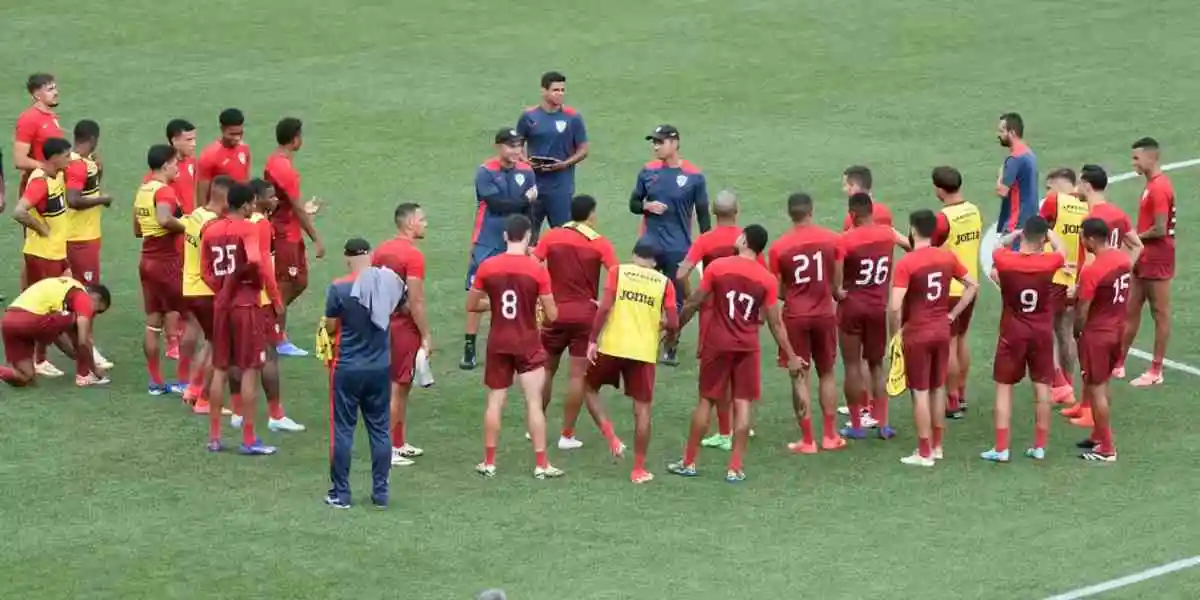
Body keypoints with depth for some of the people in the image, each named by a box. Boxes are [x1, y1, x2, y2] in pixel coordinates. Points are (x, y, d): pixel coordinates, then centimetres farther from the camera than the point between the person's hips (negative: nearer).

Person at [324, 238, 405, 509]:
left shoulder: (339, 289, -18)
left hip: (347, 370, -3)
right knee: (379, 430, 12)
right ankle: (380, 492, 16)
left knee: (343, 430, 6)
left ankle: (340, 494, 10)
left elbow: (330, 327, -7)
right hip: (380, 368, 4)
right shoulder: (390, 283, -6)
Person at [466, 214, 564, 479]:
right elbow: (552, 315, -7)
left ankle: (489, 462, 14)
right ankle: (541, 464, 1)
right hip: (528, 344, -2)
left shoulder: (487, 267, -4)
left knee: (495, 402, 10)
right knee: (534, 402, 1)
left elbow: (471, 305, 6)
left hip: (498, 343, 2)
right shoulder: (537, 270, -11)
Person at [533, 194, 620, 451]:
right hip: (585, 314, -2)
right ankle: (567, 435, 4)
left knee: (546, 370, 16)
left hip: (555, 312, 2)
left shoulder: (551, 237, 0)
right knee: (578, 375, 2)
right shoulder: (600, 244, -4)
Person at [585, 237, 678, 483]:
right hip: (644, 352, 1)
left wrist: (593, 340, -6)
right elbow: (673, 323, 0)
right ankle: (639, 469, 8)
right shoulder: (664, 282, 5)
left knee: (589, 388, 22)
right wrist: (662, 327, 22)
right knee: (642, 409, 7)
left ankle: (611, 437, 5)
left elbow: (605, 307, -9)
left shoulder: (618, 272, 3)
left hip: (613, 346, -1)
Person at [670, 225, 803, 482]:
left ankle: (689, 462, 17)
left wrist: (676, 325, 13)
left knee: (706, 401, 9)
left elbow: (695, 303, -2)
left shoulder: (718, 267, -8)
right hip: (748, 347, 0)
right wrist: (791, 356, 7)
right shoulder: (767, 280, -5)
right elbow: (775, 323, -2)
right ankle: (735, 468, 3)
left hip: (717, 344, 0)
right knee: (742, 404, 4)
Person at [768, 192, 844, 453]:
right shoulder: (831, 239, -5)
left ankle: (807, 441, 6)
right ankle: (830, 436, 20)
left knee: (800, 377, 5)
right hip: (825, 314, 2)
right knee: (826, 373, 17)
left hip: (795, 317, -2)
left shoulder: (779, 247, -9)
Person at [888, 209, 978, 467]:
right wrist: (952, 314, 11)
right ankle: (937, 446, 26)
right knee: (938, 389, 17)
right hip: (942, 331, 6)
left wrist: (894, 334, -8)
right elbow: (972, 286, 10)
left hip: (917, 334, -6)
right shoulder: (948, 257, 1)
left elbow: (895, 307, -22)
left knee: (920, 392, 1)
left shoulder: (906, 263, -17)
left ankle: (924, 453, 5)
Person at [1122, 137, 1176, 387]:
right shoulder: (1152, 184, 12)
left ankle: (1156, 371, 6)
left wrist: (1136, 238, -9)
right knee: (1130, 310, 15)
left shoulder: (1159, 188, -20)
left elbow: (1160, 230, -24)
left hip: (1156, 260, -10)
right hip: (1144, 259, 10)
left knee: (1160, 313, 0)